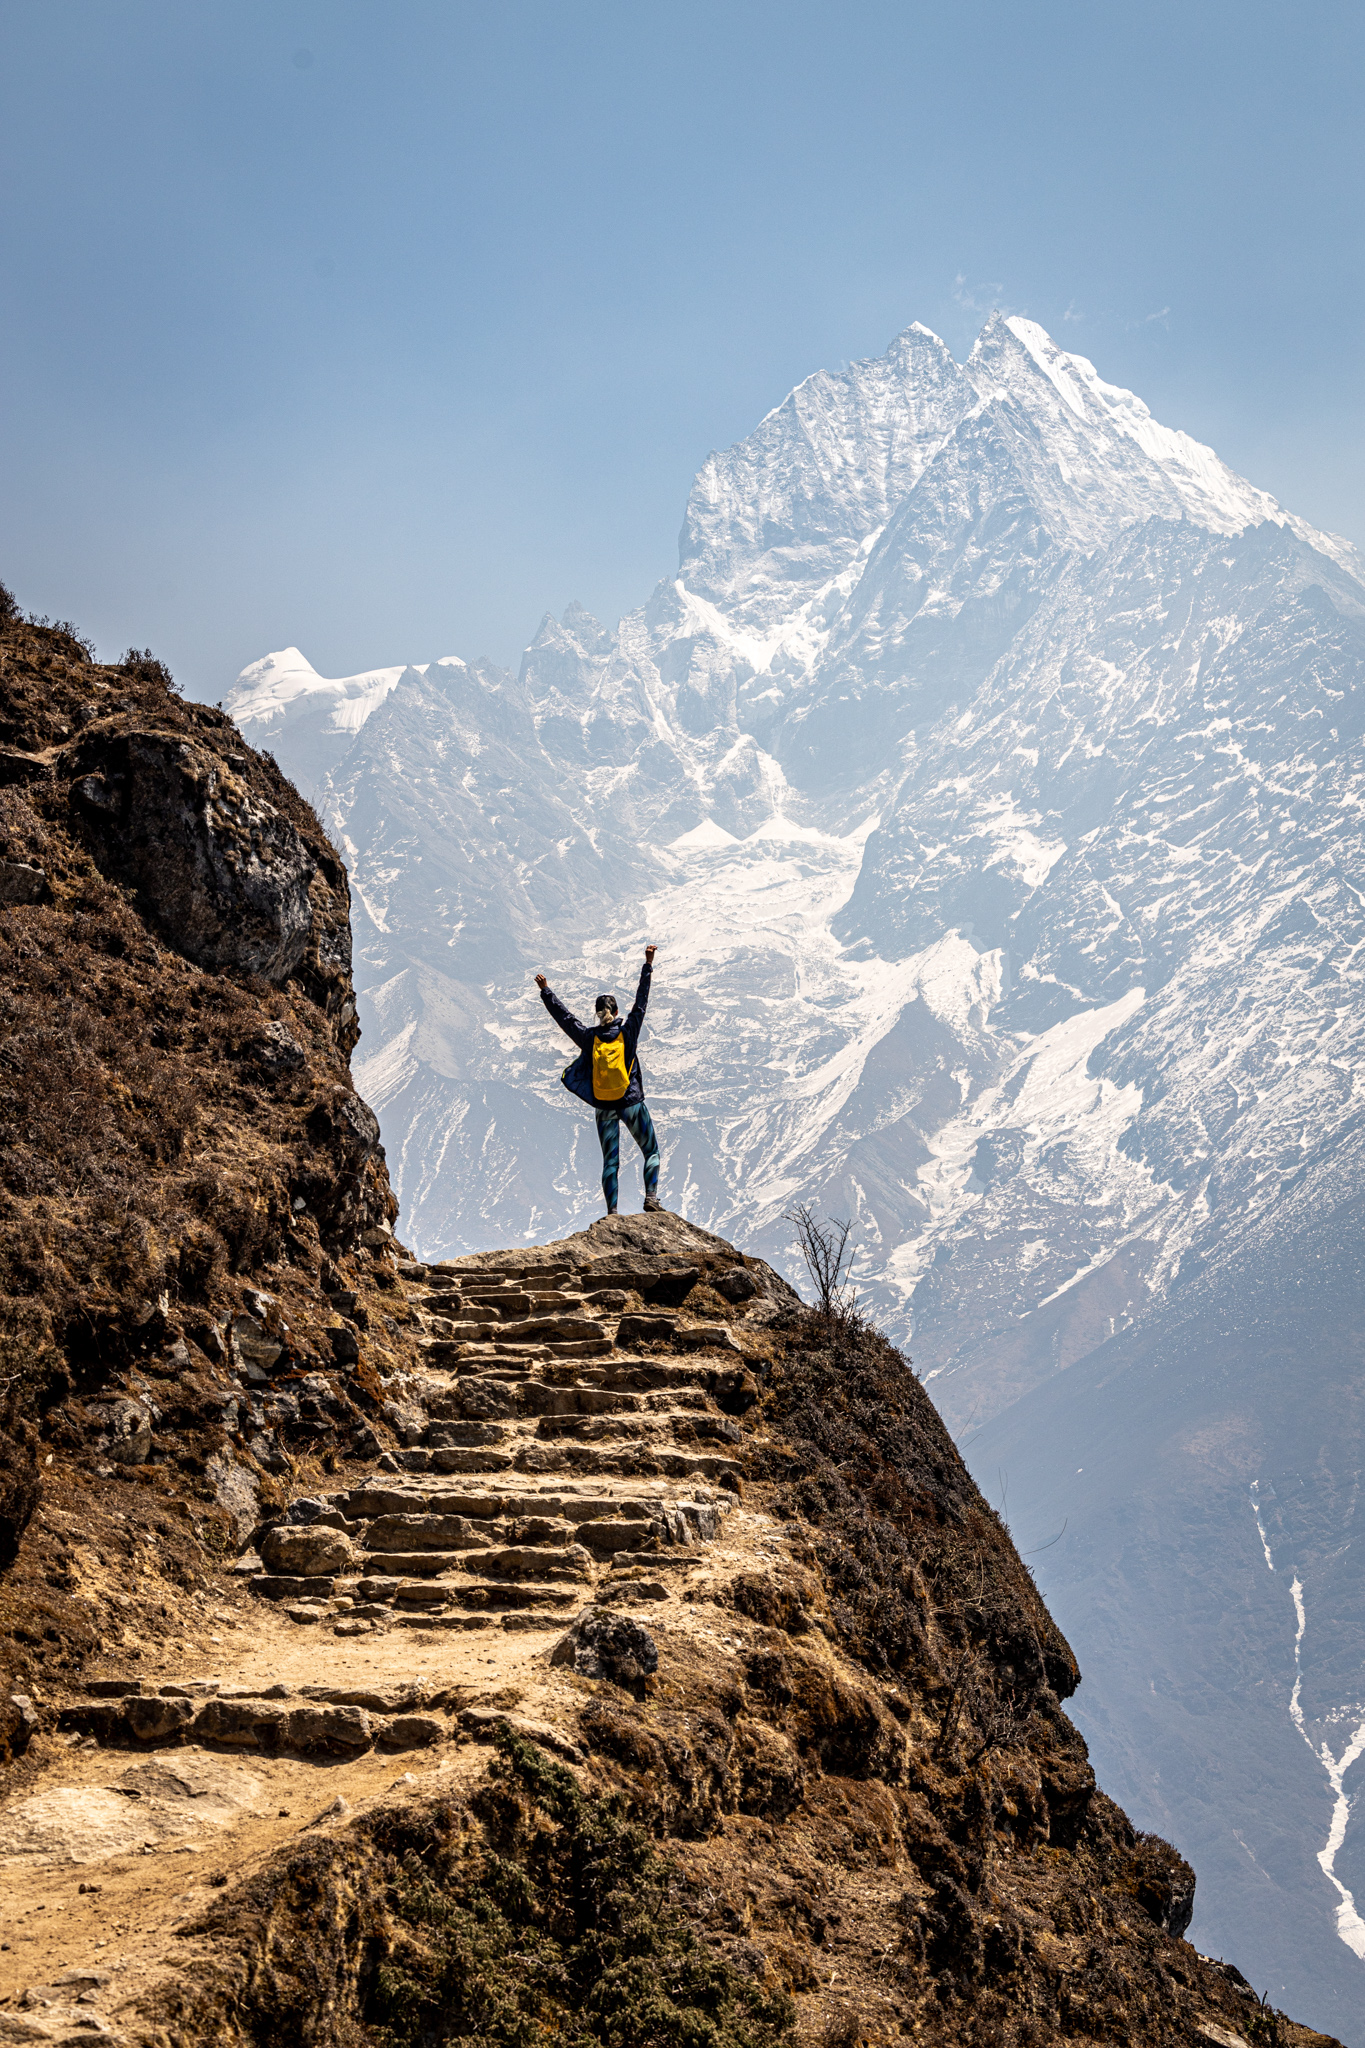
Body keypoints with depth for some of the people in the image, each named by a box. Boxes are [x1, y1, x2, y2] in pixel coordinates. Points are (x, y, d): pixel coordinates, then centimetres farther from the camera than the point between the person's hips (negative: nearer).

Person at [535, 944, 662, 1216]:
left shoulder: (588, 1037, -4)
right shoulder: (628, 1031, -8)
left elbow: (563, 1016, 5)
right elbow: (641, 1001, -4)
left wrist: (545, 990, 15)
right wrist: (648, 966, 0)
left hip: (604, 1107, 2)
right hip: (631, 1102, -2)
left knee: (610, 1160, 7)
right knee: (651, 1151, 10)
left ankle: (611, 1210, -1)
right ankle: (651, 1195, -9)